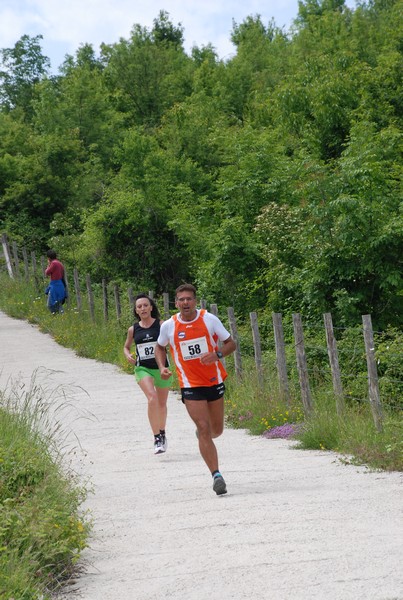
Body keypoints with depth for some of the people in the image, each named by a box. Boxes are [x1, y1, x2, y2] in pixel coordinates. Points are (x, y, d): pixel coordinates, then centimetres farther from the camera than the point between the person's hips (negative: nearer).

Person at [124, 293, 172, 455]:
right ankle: (157, 438, -20)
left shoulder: (161, 325, -4)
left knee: (162, 403, 16)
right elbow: (126, 346, 18)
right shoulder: (133, 329, 2)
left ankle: (162, 434, 41)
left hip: (161, 368, 1)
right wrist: (128, 355, -4)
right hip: (143, 368, -1)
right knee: (152, 398, -24)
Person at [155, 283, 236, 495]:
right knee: (204, 429, -12)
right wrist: (162, 367, -1)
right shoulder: (169, 326, -3)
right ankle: (216, 475, -11)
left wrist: (217, 355, -20)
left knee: (216, 429, 13)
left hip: (214, 381, 2)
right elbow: (160, 347, 16)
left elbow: (231, 343, 0)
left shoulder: (209, 319, -5)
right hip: (190, 385, -2)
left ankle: (201, 433, 50)